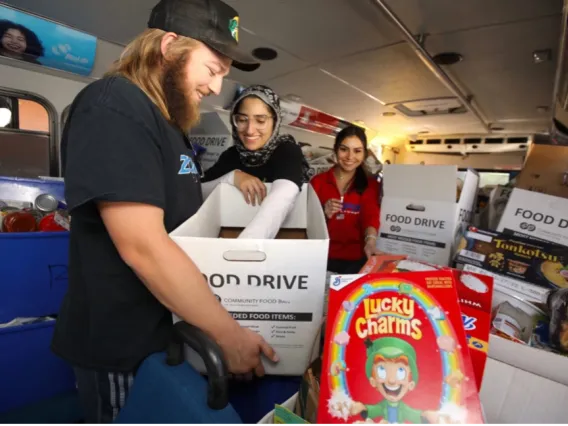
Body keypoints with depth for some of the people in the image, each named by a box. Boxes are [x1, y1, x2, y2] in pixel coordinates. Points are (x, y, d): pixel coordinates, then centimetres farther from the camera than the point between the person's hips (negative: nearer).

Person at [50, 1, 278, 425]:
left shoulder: (170, 121, 11)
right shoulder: (113, 106, -20)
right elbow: (143, 246, -29)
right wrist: (230, 334, -23)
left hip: (168, 329, 9)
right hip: (122, 344, -9)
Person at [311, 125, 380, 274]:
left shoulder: (371, 185, 9)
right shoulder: (318, 181, 8)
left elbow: (371, 216, -9)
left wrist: (371, 240, -31)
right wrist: (323, 215, -15)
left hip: (356, 259, 1)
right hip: (323, 256, 0)